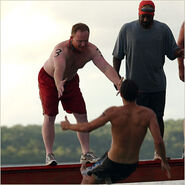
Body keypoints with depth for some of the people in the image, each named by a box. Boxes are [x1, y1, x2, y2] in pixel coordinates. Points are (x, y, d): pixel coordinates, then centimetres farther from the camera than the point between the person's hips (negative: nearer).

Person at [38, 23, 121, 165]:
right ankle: (49, 154, -7)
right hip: (48, 80, -5)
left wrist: (118, 83, -55)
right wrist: (59, 85, -79)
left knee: (81, 115, -2)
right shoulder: (61, 49, -40)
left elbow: (106, 67, -37)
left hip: (70, 81, 5)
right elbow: (59, 69, -58)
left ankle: (86, 153, 3)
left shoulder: (91, 50, -25)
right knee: (49, 116, -11)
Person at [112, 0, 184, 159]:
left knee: (157, 117, 5)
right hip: (135, 85, -1)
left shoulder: (163, 29, 4)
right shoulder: (127, 30, 1)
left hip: (157, 85, 1)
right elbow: (117, 56, 6)